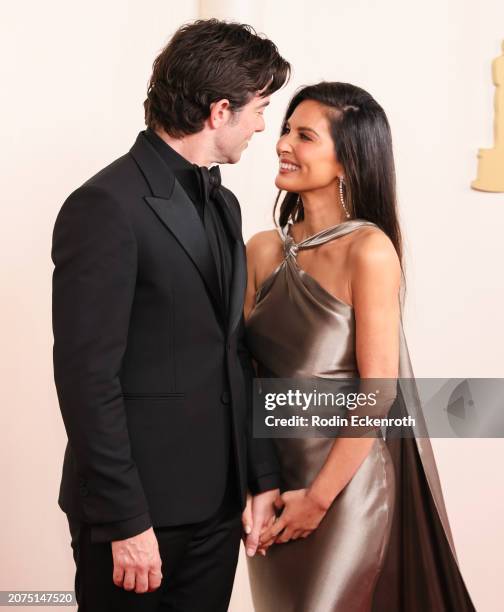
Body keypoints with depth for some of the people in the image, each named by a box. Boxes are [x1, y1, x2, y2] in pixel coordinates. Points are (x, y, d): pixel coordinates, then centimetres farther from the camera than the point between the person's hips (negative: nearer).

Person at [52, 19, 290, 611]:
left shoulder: (222, 204, 11)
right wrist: (127, 520, -17)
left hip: (217, 501, 7)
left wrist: (262, 476, 9)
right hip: (138, 506, -7)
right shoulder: (105, 207, -15)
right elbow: (87, 377, -18)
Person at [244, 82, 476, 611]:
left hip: (345, 481, -5)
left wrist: (318, 497, -13)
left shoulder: (368, 250, -15)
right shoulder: (264, 250, 1)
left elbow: (378, 389, -16)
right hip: (273, 473, 5)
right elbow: (245, 367, 5)